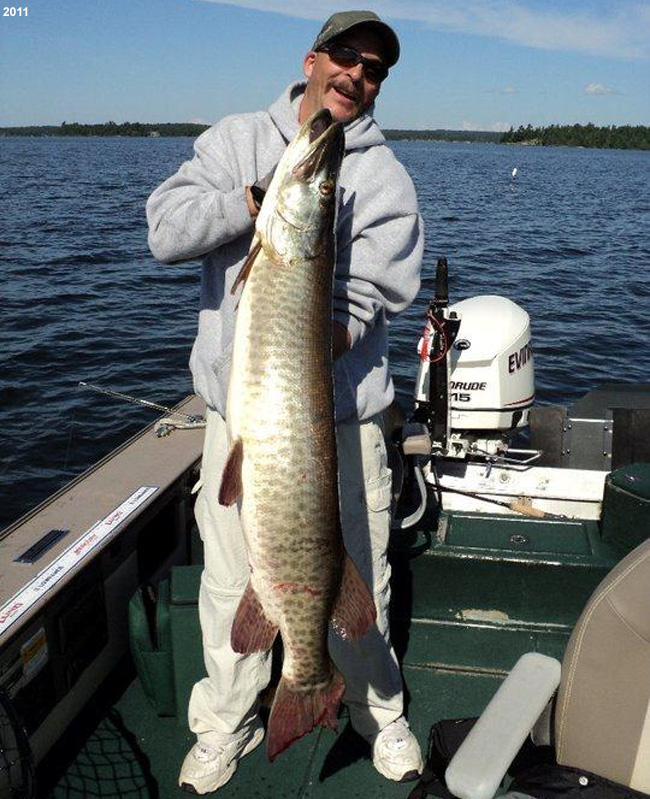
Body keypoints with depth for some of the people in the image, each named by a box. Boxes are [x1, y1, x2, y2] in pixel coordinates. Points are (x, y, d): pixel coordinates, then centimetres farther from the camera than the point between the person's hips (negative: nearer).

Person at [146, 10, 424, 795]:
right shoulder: (235, 140, 8)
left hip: (341, 415, -1)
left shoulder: (383, 176, 1)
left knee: (358, 582, 9)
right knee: (229, 581, 10)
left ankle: (380, 712, 37)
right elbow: (165, 230, -6)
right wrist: (252, 200, -20)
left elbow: (364, 299, -10)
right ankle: (225, 724, 35)